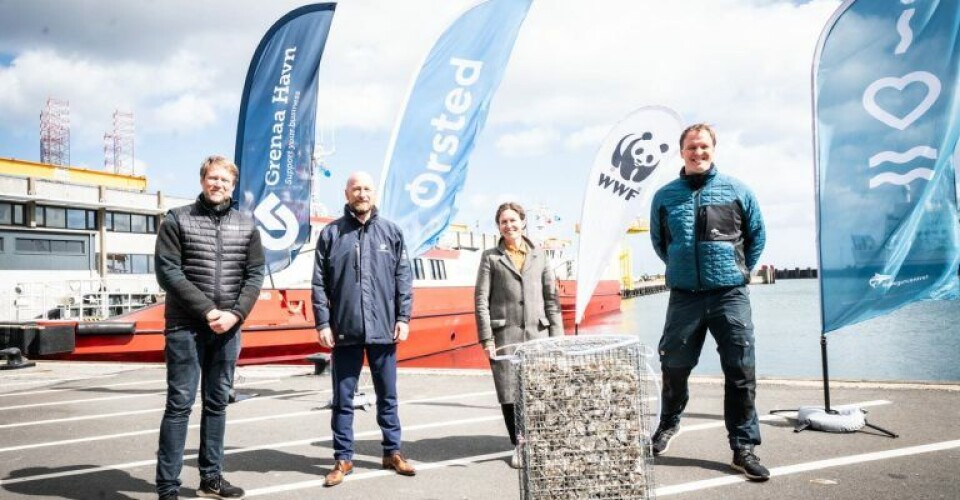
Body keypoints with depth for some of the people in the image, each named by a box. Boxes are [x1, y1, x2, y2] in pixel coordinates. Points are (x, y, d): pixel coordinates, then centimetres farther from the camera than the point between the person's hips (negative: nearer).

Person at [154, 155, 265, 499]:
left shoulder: (246, 226, 10)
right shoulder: (177, 220, 0)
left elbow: (254, 275, 6)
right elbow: (168, 272, -8)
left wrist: (235, 314, -9)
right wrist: (207, 311, -15)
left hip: (228, 329, 4)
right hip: (185, 327, -3)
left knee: (217, 403, 11)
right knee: (180, 404, -2)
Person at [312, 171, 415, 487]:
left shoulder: (391, 232, 6)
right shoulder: (331, 233, 3)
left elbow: (403, 279, 5)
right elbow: (320, 283, 1)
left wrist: (403, 318, -1)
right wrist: (322, 323, -4)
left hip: (383, 330, 1)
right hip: (344, 331, -1)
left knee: (387, 396, 12)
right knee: (343, 399, 8)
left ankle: (392, 452, 26)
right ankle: (343, 458, 20)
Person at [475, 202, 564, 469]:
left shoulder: (540, 256, 14)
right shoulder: (490, 258, 8)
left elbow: (551, 298, 12)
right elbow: (481, 299, 2)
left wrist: (556, 336, 6)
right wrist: (486, 339, -6)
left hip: (538, 332, 2)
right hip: (505, 335, -1)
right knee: (509, 394, 0)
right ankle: (519, 446, 15)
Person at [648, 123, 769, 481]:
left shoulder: (737, 190, 2)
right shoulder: (665, 196, 4)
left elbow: (757, 236, 13)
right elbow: (658, 241, 17)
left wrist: (740, 271, 11)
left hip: (730, 295, -1)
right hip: (684, 297, 1)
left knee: (741, 373, 0)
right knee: (674, 368, 11)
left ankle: (744, 447, 13)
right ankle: (668, 424, 37)